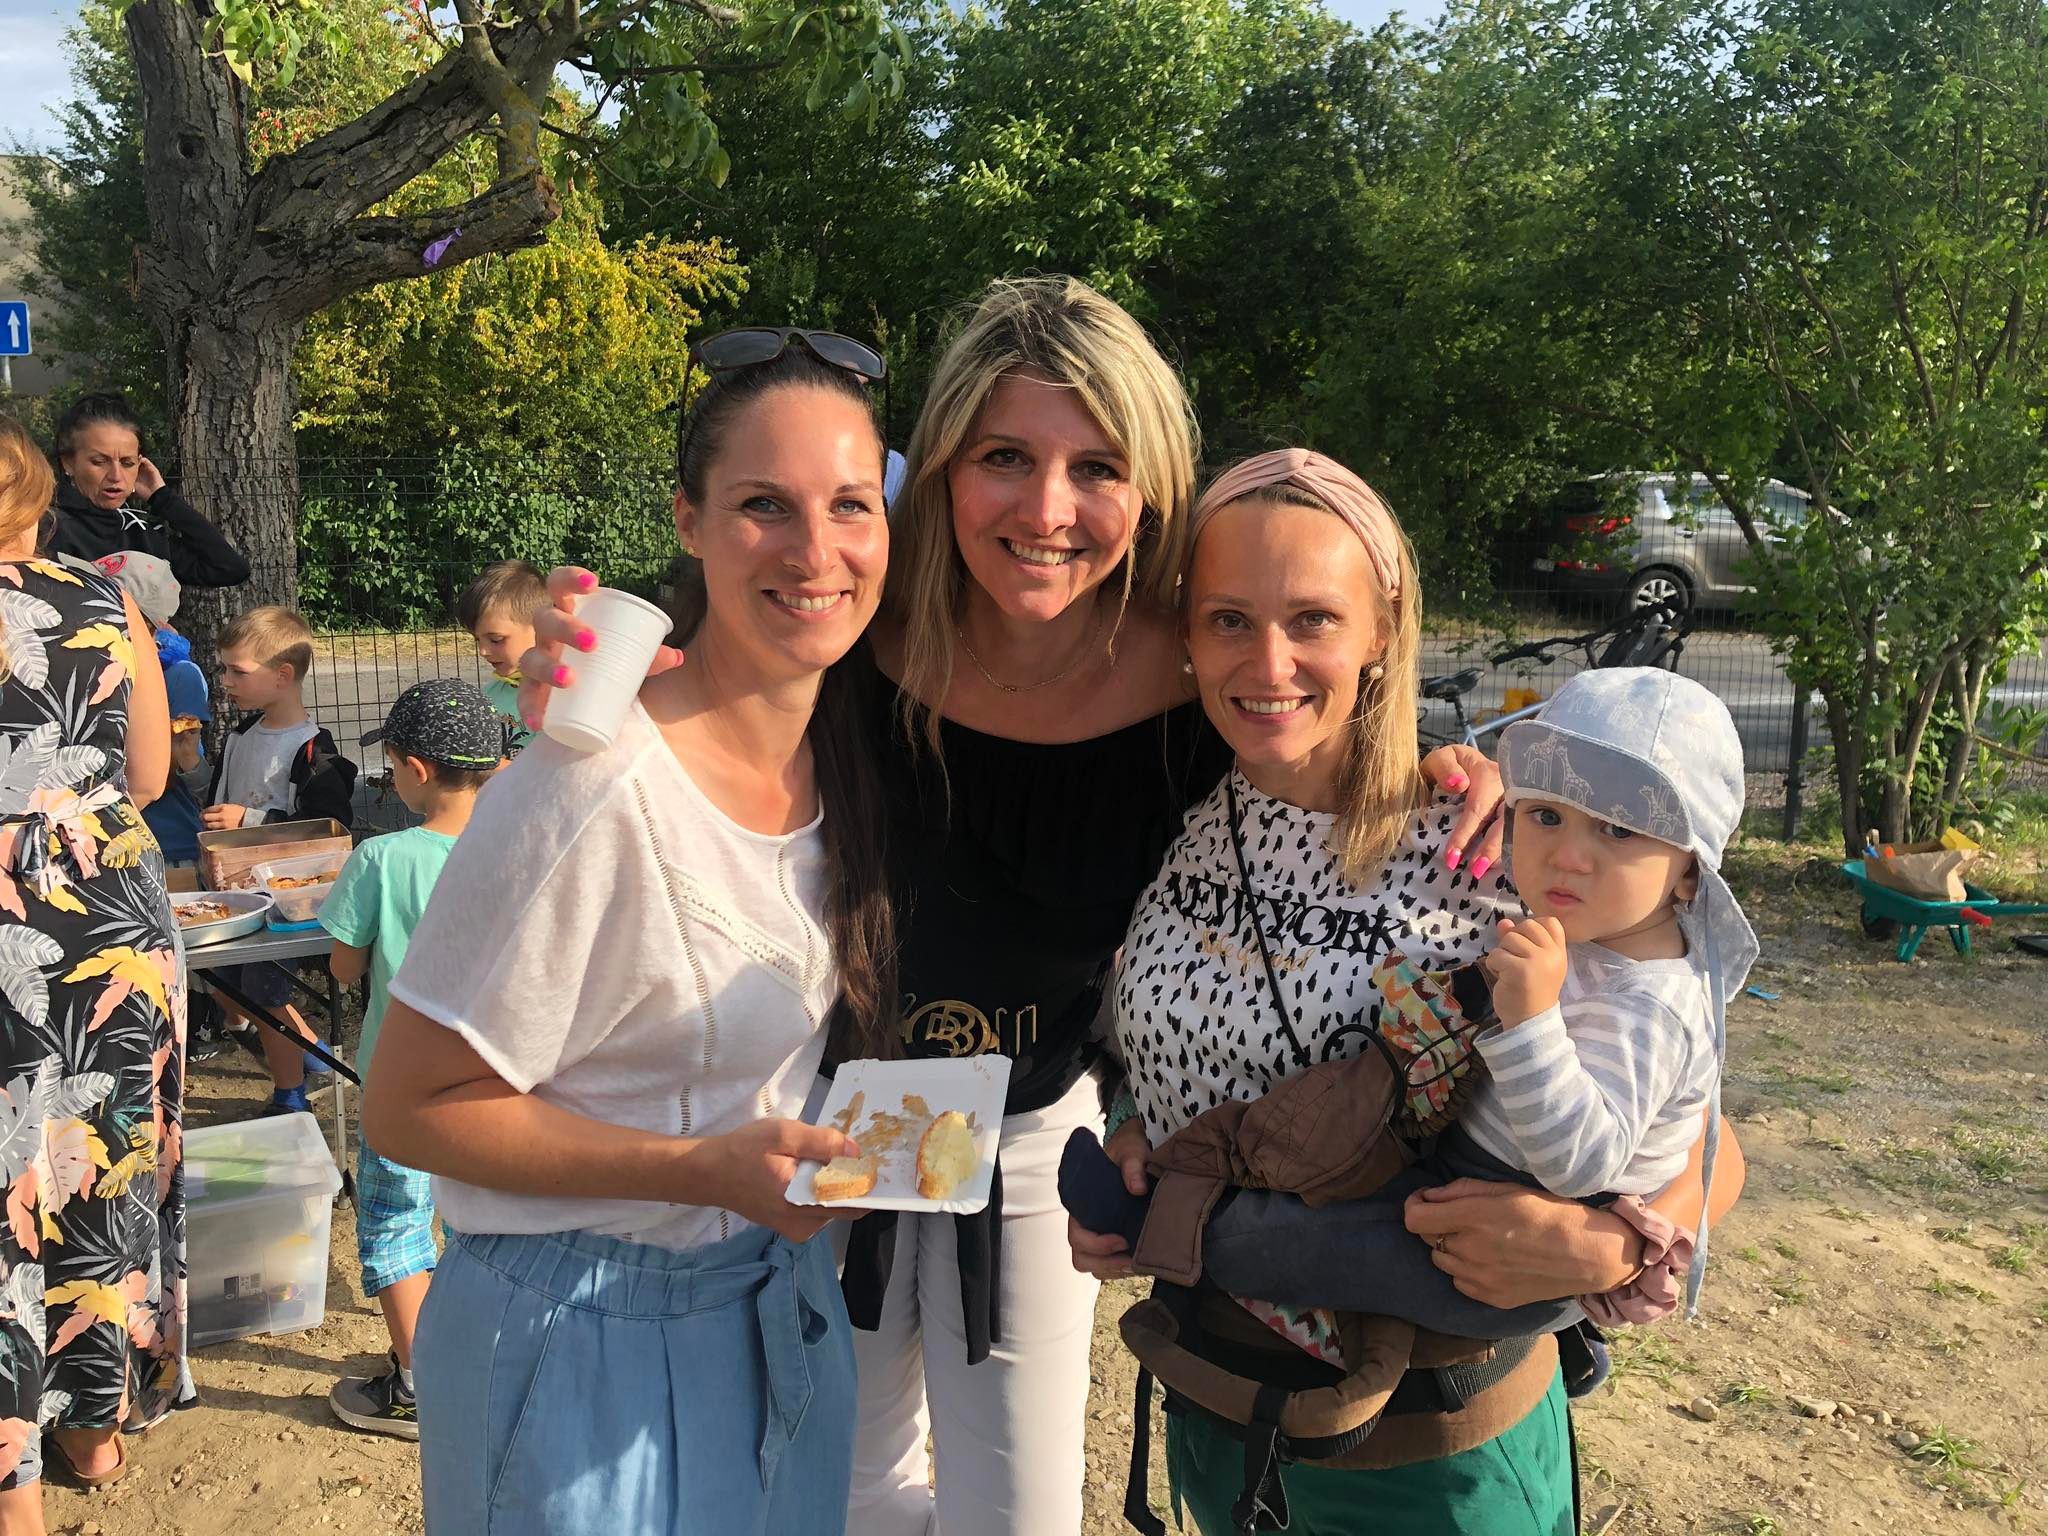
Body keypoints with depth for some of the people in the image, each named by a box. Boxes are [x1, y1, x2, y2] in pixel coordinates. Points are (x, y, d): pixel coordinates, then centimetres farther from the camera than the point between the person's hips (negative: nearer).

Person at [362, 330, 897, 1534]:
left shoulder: (848, 755, -3)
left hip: (785, 1301, 7)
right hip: (584, 1337, -6)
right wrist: (707, 1168, -24)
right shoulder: (598, 791, -26)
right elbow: (412, 1108, -18)